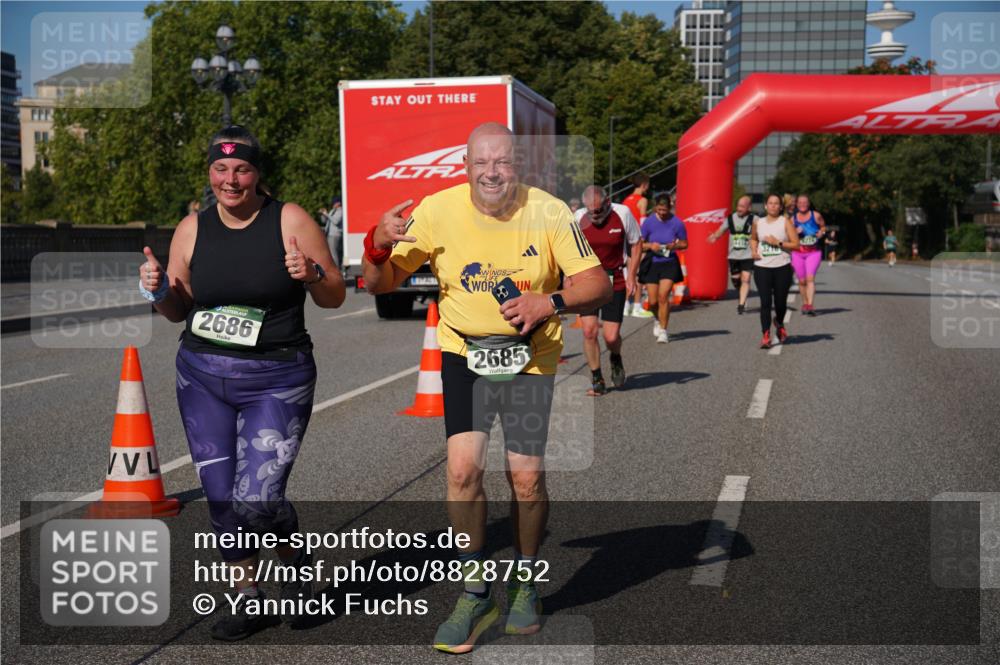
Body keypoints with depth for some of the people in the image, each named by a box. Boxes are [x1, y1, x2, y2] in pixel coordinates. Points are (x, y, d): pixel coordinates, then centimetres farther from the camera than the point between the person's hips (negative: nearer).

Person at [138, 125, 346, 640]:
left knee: (256, 500, -11)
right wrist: (157, 290, -9)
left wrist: (311, 275, -22)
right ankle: (247, 599, 28)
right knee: (221, 499, 8)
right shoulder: (192, 229, 4)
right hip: (202, 376, 4)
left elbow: (335, 297, -2)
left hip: (276, 380, -4)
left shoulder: (290, 221, -6)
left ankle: (295, 557, 23)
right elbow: (178, 310, 12)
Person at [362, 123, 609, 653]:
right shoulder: (437, 211, -11)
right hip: (463, 352, 0)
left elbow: (597, 284, -11)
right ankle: (474, 594, 6)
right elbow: (380, 284, -5)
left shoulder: (549, 212, -12)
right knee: (462, 468, -14)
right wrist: (378, 246, -27)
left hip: (531, 355, 0)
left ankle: (525, 582, 26)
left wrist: (550, 303, -29)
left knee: (527, 477, -2)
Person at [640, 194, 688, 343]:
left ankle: (663, 330, -2)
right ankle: (658, 320, 37)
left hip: (670, 263, -1)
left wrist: (675, 245, -14)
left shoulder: (677, 223, -5)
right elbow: (639, 244, 1)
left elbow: (684, 243, 7)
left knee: (663, 296, -14)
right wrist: (650, 246, -19)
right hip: (652, 263, 1)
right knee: (653, 301, 3)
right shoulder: (648, 222, -4)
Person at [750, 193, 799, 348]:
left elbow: (796, 244, -4)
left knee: (780, 302, 7)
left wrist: (778, 243, -14)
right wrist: (753, 250, 7)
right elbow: (753, 239, 27)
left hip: (782, 267, -1)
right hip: (762, 267, 1)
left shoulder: (785, 222, 0)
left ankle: (779, 324, 39)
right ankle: (766, 336, -10)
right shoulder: (758, 222, 8)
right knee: (765, 302, -9)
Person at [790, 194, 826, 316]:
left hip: (814, 252, -2)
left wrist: (821, 232, -6)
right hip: (798, 253, 2)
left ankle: (811, 305, -23)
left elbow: (823, 226, 16)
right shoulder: (792, 219, 5)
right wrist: (795, 232, -12)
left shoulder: (816, 216, 1)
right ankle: (805, 303, 26)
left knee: (810, 278, -18)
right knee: (802, 281, 7)